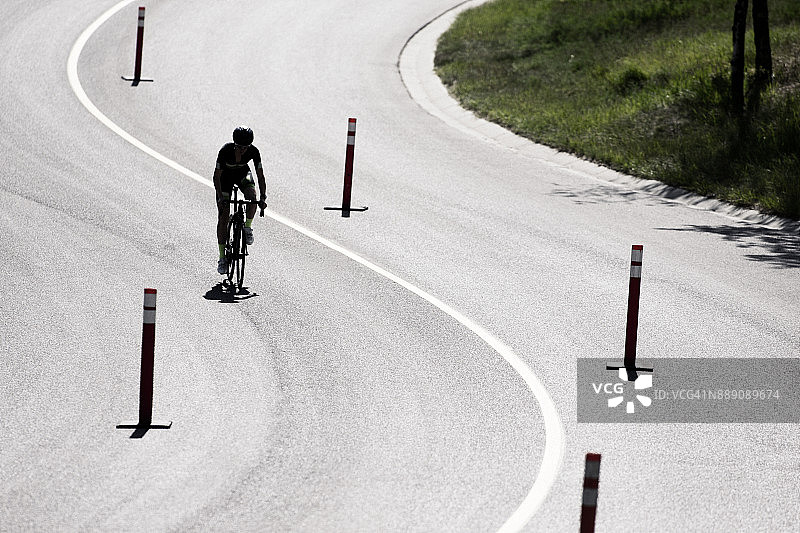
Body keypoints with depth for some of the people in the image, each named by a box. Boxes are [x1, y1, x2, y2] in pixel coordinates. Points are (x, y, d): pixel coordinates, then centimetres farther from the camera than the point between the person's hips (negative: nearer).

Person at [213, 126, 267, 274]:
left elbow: (260, 176, -23)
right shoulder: (225, 151, -33)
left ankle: (248, 228, -2)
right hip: (226, 176, -2)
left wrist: (263, 198, -33)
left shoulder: (253, 152, -28)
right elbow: (217, 176, -27)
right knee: (223, 216, -9)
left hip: (243, 174, 2)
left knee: (252, 197, -31)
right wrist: (220, 198, -37)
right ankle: (222, 258, -4)